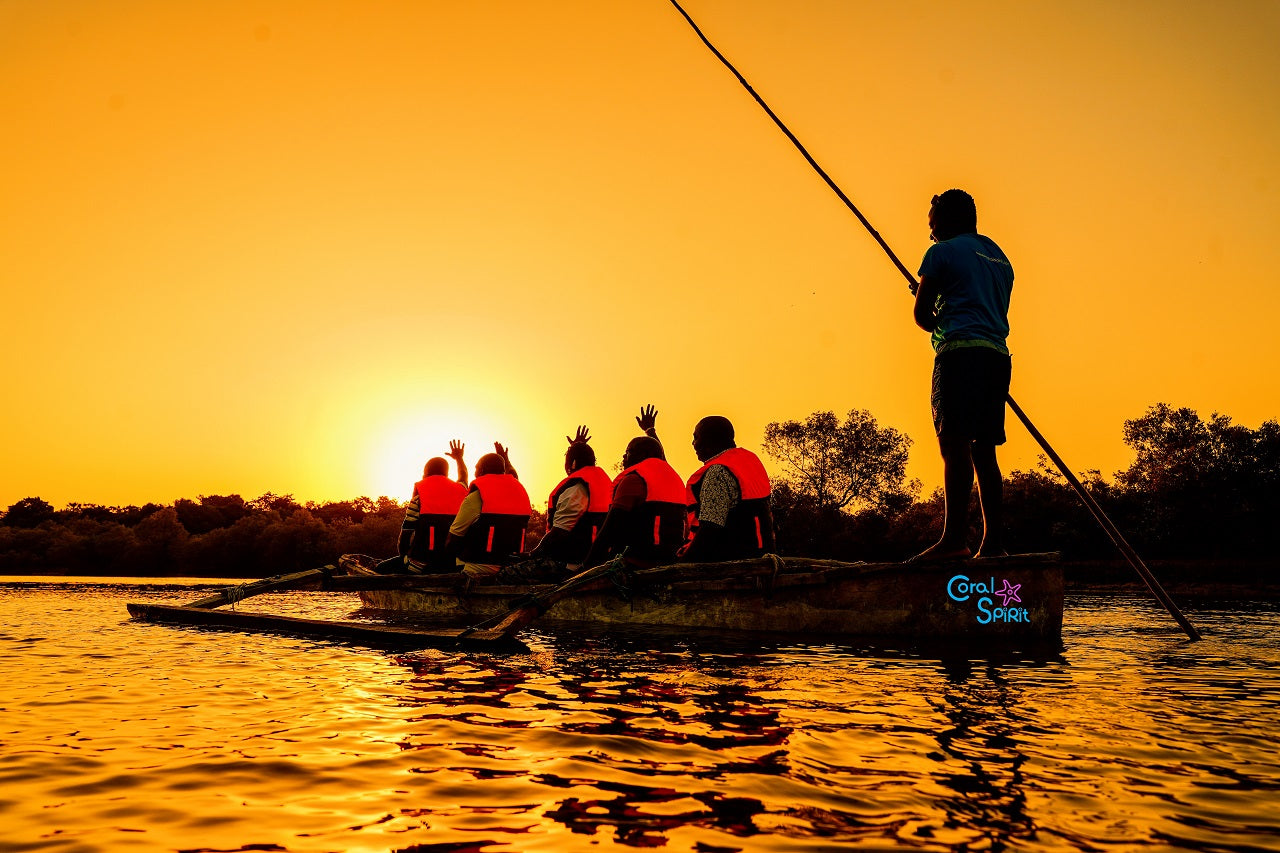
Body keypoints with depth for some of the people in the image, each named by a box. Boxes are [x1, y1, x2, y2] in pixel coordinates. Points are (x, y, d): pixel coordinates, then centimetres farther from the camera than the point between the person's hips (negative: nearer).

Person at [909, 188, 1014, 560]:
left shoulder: (943, 252, 4)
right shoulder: (999, 257, 26)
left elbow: (922, 313, 2)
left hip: (961, 351, -8)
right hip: (997, 354, 8)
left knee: (955, 443, -15)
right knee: (983, 449, 5)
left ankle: (954, 537, -23)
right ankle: (992, 541, 0)